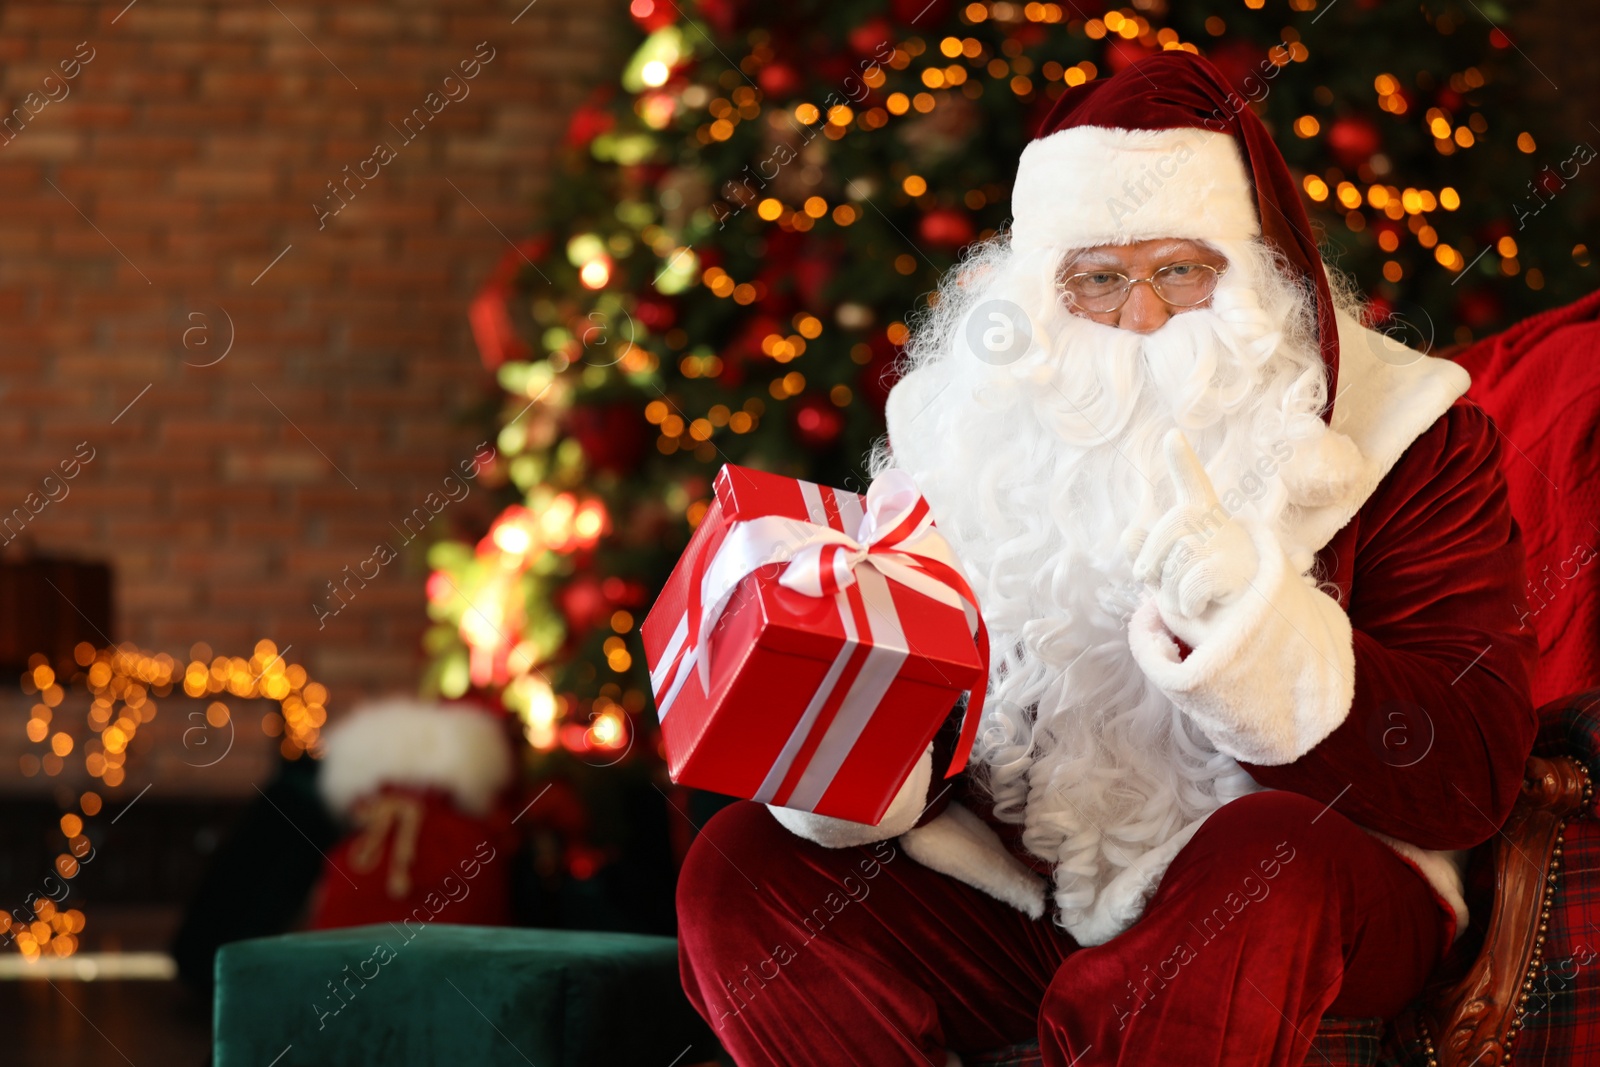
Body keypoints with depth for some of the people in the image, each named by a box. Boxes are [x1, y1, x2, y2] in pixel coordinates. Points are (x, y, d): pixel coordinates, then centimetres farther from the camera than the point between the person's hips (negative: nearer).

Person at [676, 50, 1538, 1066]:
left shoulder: (1400, 436, -5)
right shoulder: (966, 426, 5)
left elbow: (1472, 775, -16)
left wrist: (1236, 612, -30)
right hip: (1015, 890, 4)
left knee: (1277, 857, -36)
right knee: (740, 870, -16)